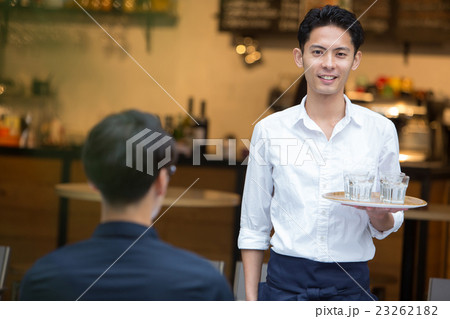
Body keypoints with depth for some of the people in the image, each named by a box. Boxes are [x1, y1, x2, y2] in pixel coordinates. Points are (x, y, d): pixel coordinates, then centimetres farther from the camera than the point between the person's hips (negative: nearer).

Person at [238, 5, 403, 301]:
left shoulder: (380, 130, 0)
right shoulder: (270, 130, -1)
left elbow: (387, 226, 6)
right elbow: (253, 227, 4)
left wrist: (379, 214, -16)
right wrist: (250, 299, 1)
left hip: (351, 284, 1)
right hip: (286, 281, 0)